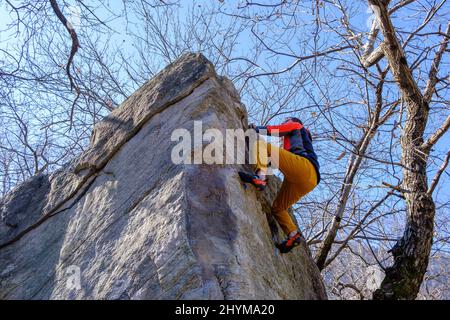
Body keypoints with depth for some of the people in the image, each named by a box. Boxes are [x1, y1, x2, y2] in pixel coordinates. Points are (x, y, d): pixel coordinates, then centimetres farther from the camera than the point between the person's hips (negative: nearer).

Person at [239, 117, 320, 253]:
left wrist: (256, 128, 26)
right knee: (278, 207, 15)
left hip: (303, 165, -8)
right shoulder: (296, 141, 45)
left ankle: (260, 177, -35)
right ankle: (293, 235, 0)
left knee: (261, 144, -12)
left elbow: (271, 130, 12)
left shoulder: (295, 125, 24)